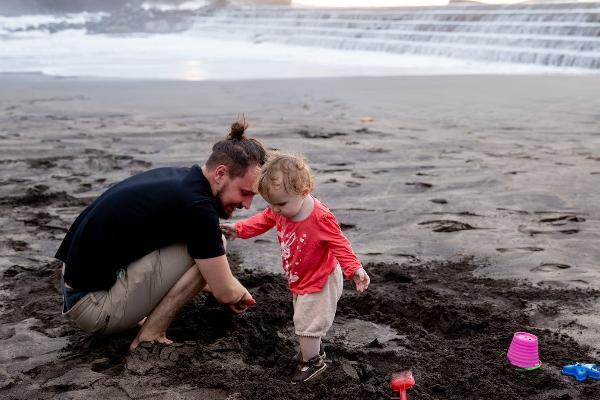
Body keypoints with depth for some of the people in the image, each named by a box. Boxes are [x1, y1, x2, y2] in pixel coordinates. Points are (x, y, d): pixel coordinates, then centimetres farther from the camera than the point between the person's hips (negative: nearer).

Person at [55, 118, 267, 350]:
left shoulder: (177, 177, 6)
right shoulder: (197, 207, -22)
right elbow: (226, 292, -10)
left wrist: (213, 286, 30)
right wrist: (242, 294, 12)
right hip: (94, 306, -9)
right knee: (209, 248, -14)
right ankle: (151, 336, -6)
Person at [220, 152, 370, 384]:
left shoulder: (321, 218, -32)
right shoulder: (280, 210, -11)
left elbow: (340, 245, -25)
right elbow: (263, 221, 8)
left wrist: (355, 269, -34)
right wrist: (238, 229, 2)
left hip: (320, 282, -8)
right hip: (300, 281, 8)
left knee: (307, 322, 1)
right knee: (304, 319, 23)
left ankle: (311, 361, 21)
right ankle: (313, 350, 45)